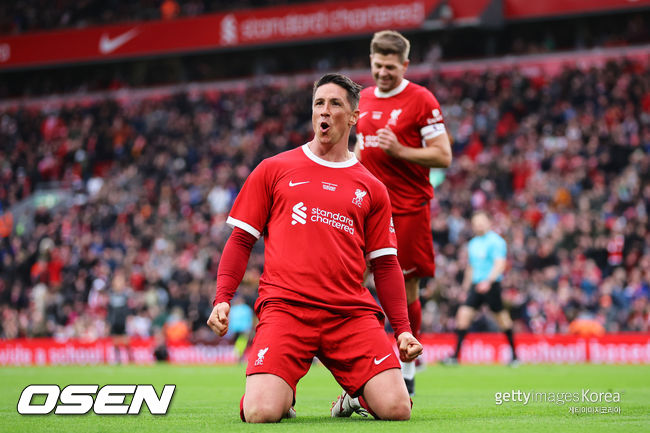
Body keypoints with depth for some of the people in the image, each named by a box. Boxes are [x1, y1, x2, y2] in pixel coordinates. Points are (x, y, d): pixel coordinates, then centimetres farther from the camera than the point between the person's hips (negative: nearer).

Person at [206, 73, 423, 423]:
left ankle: (356, 397, 19)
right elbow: (241, 240, 12)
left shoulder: (371, 189, 15)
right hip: (284, 309, -1)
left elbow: (385, 264, 17)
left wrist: (402, 329, 6)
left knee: (396, 409, -17)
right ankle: (284, 393, 15)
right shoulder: (273, 170, 12)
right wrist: (222, 298, -2)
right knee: (260, 414, -22)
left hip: (352, 312, 2)